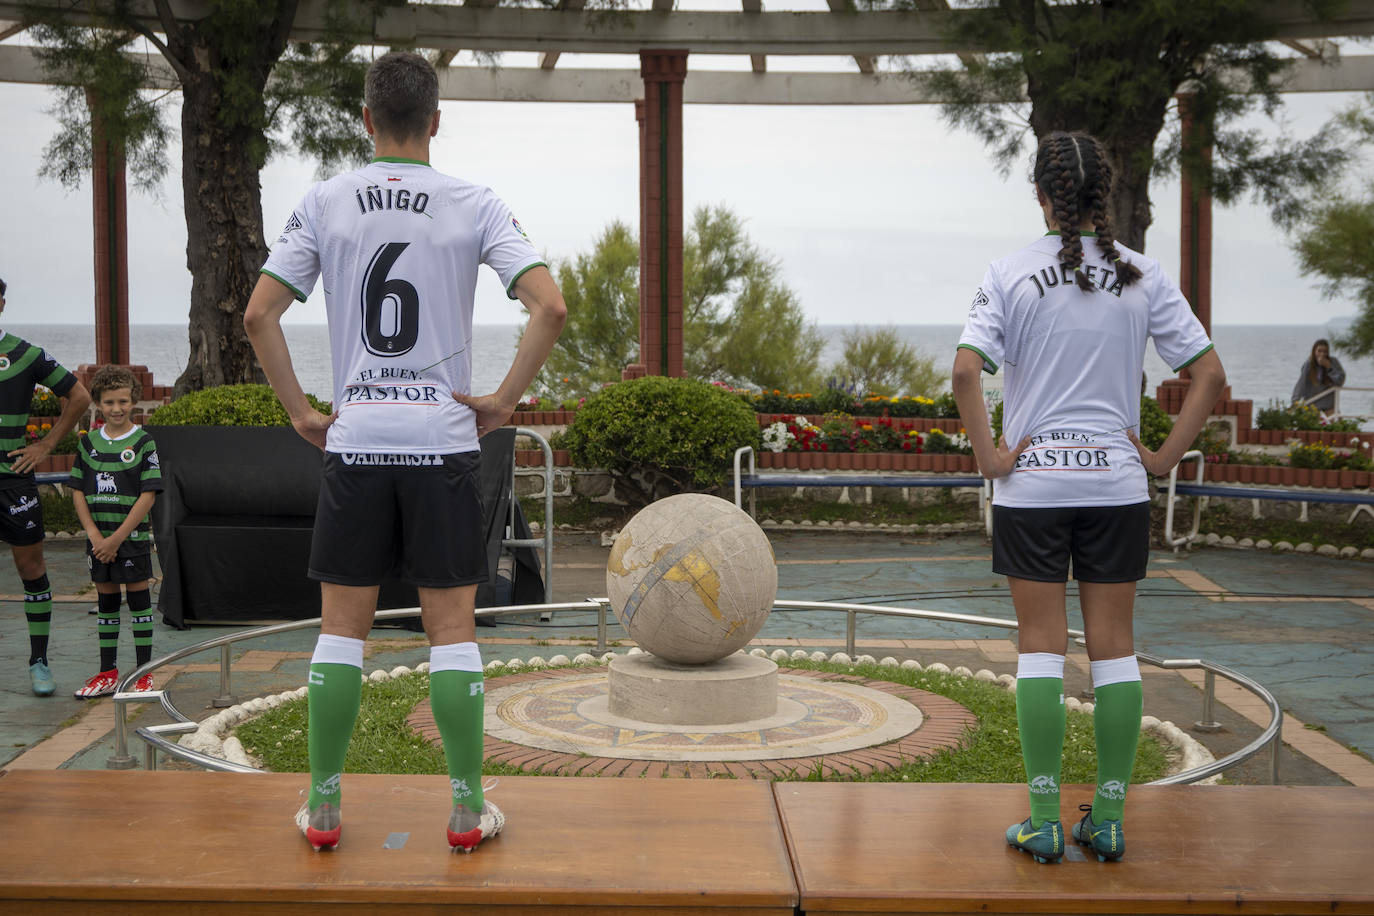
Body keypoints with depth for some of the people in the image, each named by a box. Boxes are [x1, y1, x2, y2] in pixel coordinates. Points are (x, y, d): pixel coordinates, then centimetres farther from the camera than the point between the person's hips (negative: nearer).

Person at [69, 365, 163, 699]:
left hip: (133, 536, -4)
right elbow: (78, 492, 6)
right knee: (105, 600, 11)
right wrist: (95, 535, -7)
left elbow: (148, 496, -10)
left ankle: (144, 674, 7)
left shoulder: (143, 442, -6)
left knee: (138, 599, 0)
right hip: (99, 538, 4)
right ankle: (107, 673, 19)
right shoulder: (89, 442, 6)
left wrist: (117, 538, -14)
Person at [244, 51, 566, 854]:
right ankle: (468, 809, 12)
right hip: (443, 438, -1)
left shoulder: (326, 203, 2)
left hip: (354, 438, 1)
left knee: (342, 628, 9)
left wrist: (299, 411, 6)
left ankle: (323, 808, 15)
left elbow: (259, 315, -1)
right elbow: (551, 308, -11)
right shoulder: (474, 206, -2)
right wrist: (504, 401, -3)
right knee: (452, 629, 6)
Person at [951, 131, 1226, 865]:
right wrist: (1165, 456, 3)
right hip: (1117, 484, 2)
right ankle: (1109, 819, 12)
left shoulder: (1011, 275, -6)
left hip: (1032, 482, -2)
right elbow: (1209, 375, -1)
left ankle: (1044, 822, 5)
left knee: (1041, 646, 3)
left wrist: (987, 453, -8)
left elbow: (965, 372, -17)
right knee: (1114, 646, 8)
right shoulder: (1141, 276, 1)